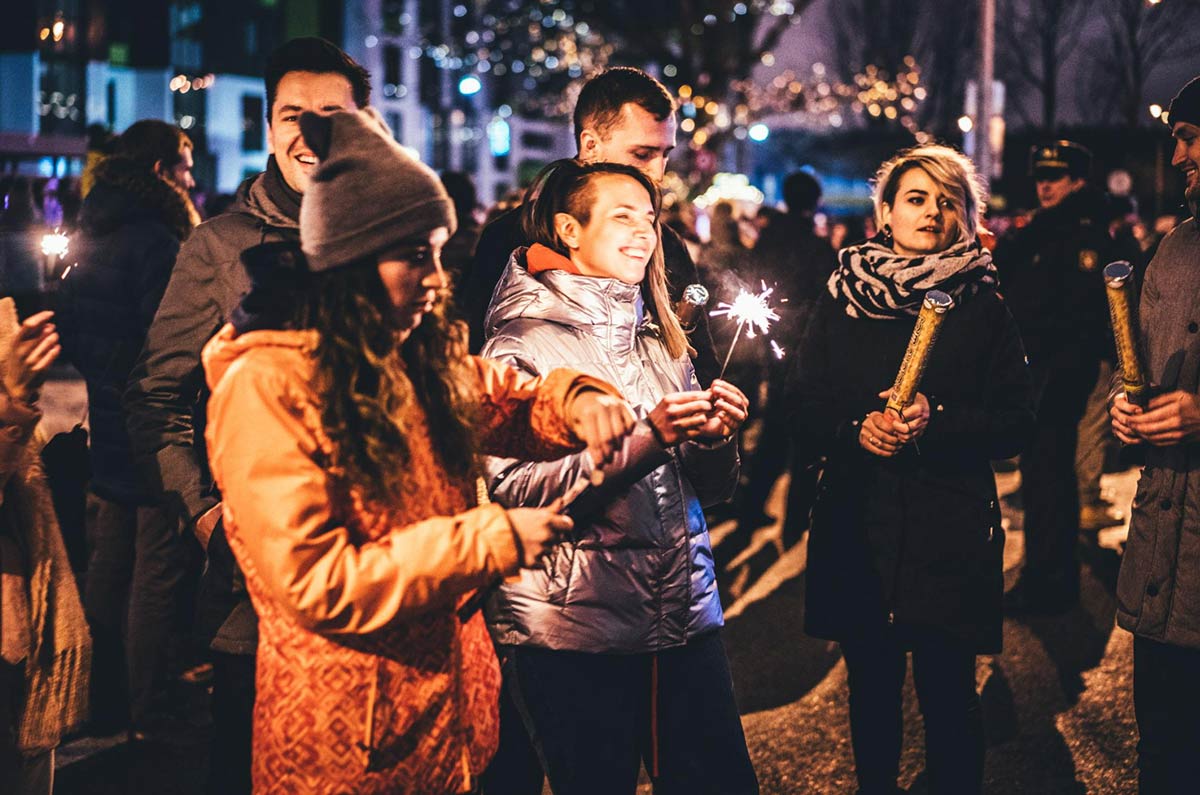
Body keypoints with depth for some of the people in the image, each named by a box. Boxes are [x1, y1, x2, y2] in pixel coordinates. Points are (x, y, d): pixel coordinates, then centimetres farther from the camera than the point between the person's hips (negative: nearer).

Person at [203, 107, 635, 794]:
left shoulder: (423, 359, 4)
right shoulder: (267, 389, -19)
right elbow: (314, 584, -23)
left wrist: (578, 402, -7)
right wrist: (490, 539, -23)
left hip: (454, 708, 7)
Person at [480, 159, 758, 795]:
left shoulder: (660, 339, 14)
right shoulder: (522, 344, -4)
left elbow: (711, 486, 15)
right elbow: (513, 489, -17)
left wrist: (717, 437, -6)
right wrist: (644, 440, -22)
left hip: (686, 616, 6)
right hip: (574, 632, -5)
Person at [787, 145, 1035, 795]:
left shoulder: (983, 308, 3)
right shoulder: (842, 299, 7)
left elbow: (1017, 421, -1)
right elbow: (802, 404, 6)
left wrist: (937, 424, -17)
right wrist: (857, 429, -14)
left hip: (951, 530, -2)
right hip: (858, 523, 2)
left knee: (948, 692, -1)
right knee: (872, 686, 9)